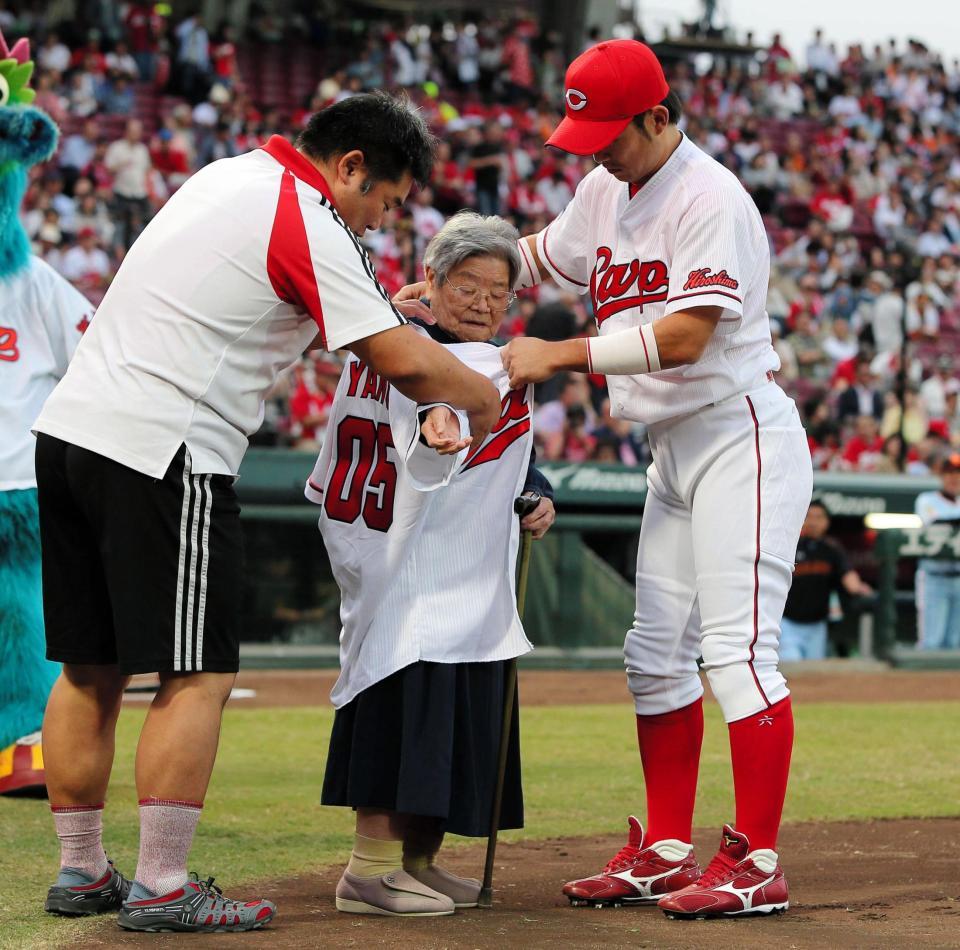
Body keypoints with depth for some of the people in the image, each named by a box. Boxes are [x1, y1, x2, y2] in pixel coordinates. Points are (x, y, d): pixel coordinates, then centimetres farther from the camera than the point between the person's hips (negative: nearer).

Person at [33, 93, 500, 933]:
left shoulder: (225, 176, 18)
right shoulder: (309, 225, -9)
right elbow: (402, 361, -13)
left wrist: (382, 303, 24)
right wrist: (483, 397, 4)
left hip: (69, 426, 9)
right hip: (160, 455, -9)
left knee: (91, 667, 13)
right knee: (197, 675, -4)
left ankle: (80, 872, 19)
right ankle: (160, 890, -5)